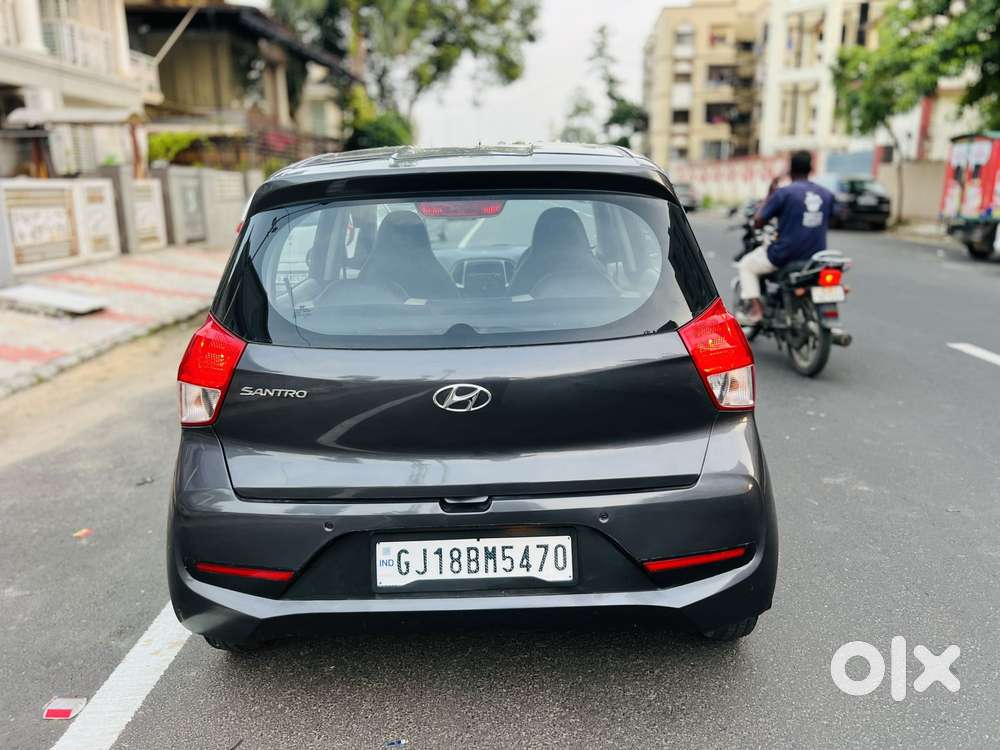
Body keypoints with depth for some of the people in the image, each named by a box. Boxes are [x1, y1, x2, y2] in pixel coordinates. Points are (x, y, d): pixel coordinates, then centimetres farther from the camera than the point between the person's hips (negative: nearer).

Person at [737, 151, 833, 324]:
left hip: (785, 255, -5)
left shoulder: (784, 192, -12)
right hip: (816, 258, 5)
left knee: (746, 265, 18)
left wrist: (768, 196, 7)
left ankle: (755, 308, 4)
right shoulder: (827, 195, 5)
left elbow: (758, 222, -8)